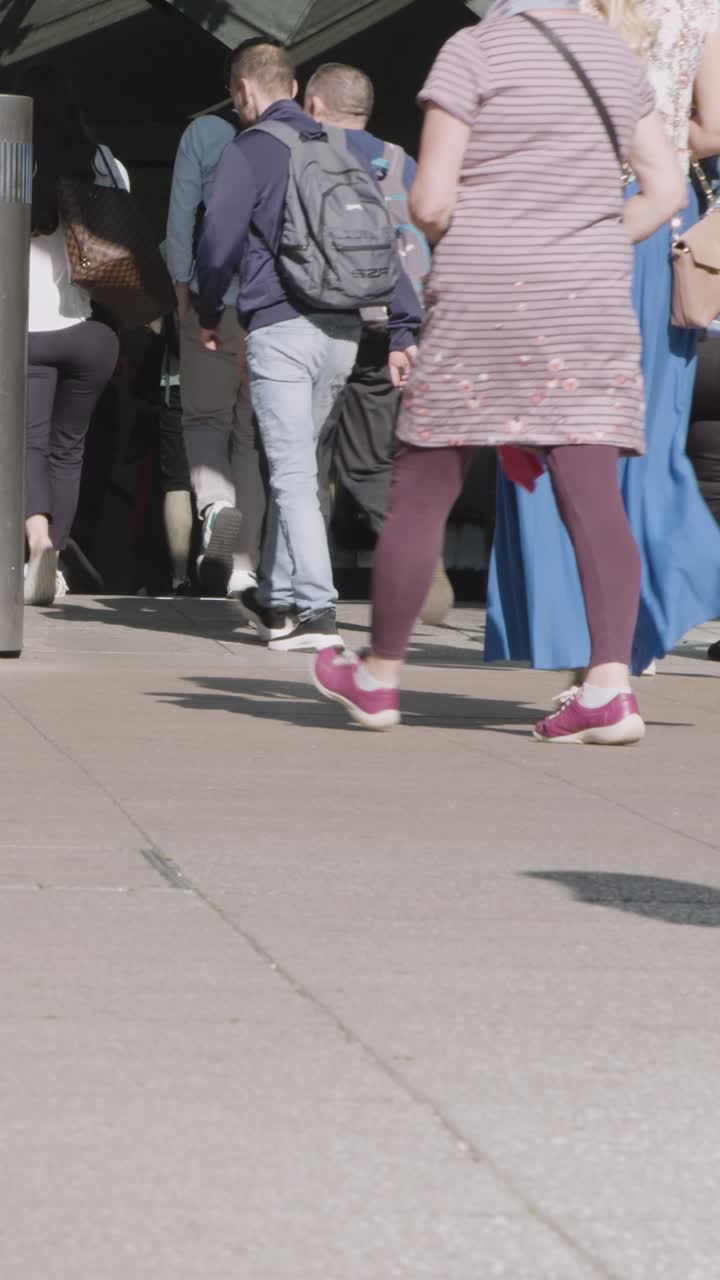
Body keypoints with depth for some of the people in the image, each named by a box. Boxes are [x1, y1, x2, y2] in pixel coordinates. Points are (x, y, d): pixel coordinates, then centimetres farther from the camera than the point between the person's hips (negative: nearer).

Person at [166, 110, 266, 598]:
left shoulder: (205, 133, -2)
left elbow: (181, 217, -3)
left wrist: (183, 289, 6)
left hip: (218, 302, -2)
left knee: (205, 417, 11)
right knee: (256, 434, 9)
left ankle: (216, 502, -20)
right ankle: (245, 563, 6)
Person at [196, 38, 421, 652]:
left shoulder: (250, 150, -4)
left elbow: (218, 240, -8)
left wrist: (209, 314, 9)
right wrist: (403, 329, 11)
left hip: (280, 328, -6)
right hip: (343, 330, 6)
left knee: (293, 475, -7)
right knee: (297, 467, 18)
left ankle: (317, 611, -16)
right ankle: (278, 596, 26)